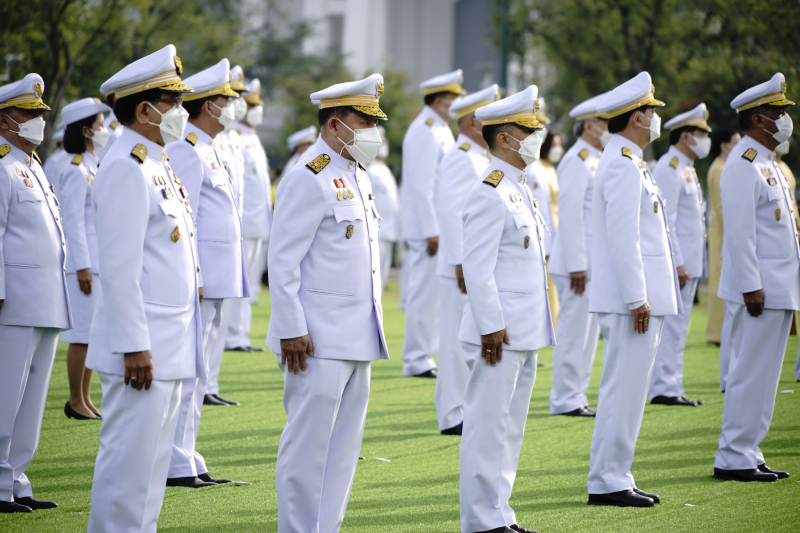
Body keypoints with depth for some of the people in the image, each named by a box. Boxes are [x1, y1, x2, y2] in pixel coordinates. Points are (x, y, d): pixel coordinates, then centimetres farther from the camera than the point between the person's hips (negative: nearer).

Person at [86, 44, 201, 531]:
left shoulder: (158, 165, 16)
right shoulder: (126, 169, -15)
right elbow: (119, 267, -20)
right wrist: (134, 345, -22)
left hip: (170, 342, 10)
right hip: (144, 345, -10)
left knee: (154, 459, 14)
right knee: (129, 459, -6)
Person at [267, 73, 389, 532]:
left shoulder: (359, 178, 16)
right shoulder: (310, 179, -12)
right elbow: (283, 260, -15)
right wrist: (291, 330, -18)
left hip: (358, 338, 9)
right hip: (319, 338, -9)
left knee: (345, 444, 10)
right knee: (308, 443, -5)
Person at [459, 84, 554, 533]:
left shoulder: (520, 191, 16)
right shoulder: (490, 193, -13)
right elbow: (477, 267, -17)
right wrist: (491, 327, -19)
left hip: (526, 334, 10)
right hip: (501, 334, -10)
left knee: (510, 428, 13)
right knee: (488, 428, -4)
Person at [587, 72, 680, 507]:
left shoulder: (625, 162, 18)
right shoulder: (623, 166, -15)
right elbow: (623, 238, -21)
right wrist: (637, 299, -21)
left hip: (639, 298, 11)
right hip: (631, 297, -11)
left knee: (624, 390, 12)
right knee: (623, 391, -7)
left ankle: (614, 478, 17)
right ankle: (607, 483, -4)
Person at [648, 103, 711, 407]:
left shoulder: (686, 169, 18)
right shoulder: (669, 169, -13)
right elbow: (665, 221, -19)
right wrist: (678, 264, -22)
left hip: (689, 263, 10)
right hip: (677, 264, -10)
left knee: (677, 327, 11)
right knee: (671, 326, -8)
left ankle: (671, 387, 14)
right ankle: (664, 389, -6)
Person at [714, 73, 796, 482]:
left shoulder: (766, 163, 18)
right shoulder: (743, 165, -13)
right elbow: (738, 231, -19)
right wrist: (751, 287, -22)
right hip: (758, 289, -10)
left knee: (764, 373, 11)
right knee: (751, 373, -7)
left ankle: (748, 453, 15)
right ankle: (733, 459, -3)